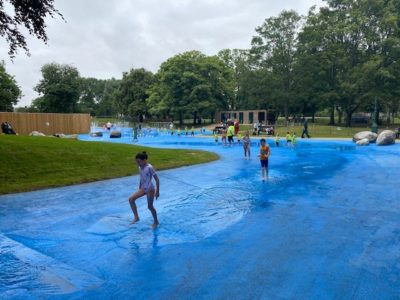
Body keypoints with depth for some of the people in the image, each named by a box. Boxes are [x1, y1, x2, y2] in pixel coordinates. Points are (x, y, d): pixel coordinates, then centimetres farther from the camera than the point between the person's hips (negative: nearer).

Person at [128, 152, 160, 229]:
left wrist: (157, 191, -19)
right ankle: (136, 217, 8)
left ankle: (156, 222, 27)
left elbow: (157, 179, -18)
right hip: (143, 188, 7)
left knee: (150, 206, 5)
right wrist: (139, 189, 20)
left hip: (150, 189, -7)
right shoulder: (140, 168, 2)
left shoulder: (149, 167, -21)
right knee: (131, 199, -4)